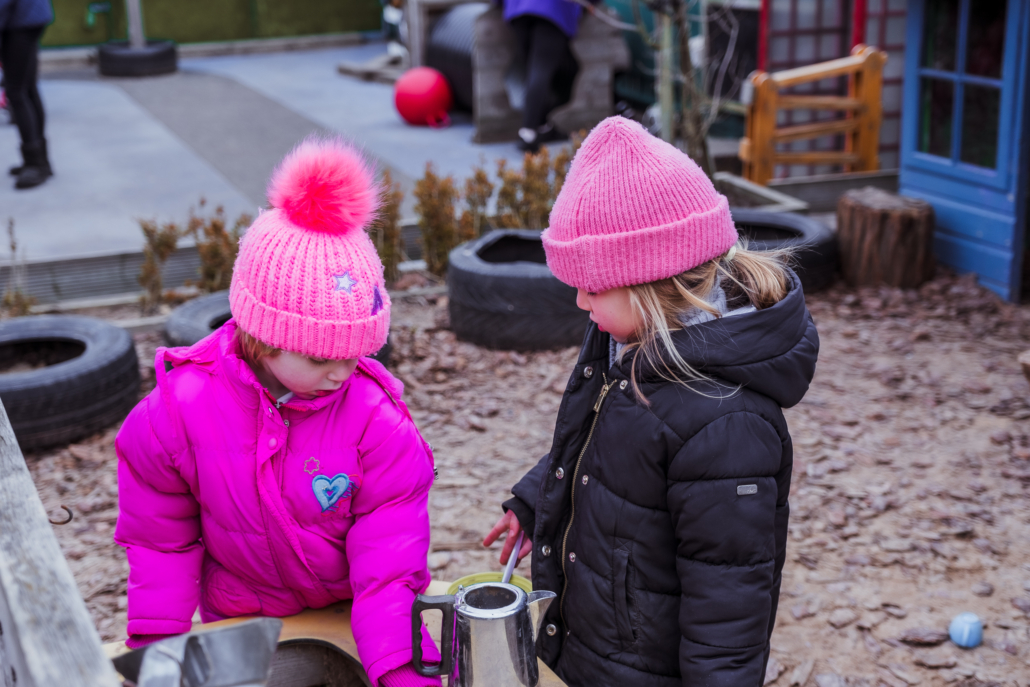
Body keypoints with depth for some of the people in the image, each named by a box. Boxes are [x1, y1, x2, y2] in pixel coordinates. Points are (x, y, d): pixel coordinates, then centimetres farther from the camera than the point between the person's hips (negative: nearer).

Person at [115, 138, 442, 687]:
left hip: (350, 621, 0)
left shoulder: (375, 416, -24)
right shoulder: (182, 406, -21)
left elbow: (389, 558, -22)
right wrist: (155, 643, -7)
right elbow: (160, 538, -6)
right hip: (238, 627, 1)